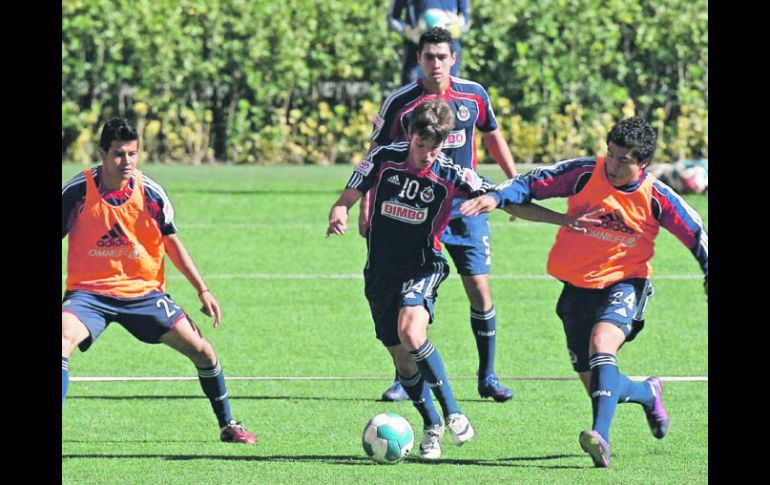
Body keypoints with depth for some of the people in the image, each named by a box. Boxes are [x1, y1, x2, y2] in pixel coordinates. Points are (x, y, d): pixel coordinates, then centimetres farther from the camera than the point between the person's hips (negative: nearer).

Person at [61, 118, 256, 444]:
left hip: (144, 291, 3)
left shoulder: (150, 193, -5)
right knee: (63, 340, -32)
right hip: (89, 291, -3)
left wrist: (203, 291, 8)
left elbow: (172, 244, 8)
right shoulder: (76, 192, -11)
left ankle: (228, 426, 19)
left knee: (201, 350, -1)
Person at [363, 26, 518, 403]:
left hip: (465, 206, 2)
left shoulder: (473, 95, 1)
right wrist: (365, 207, -5)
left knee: (480, 290, -2)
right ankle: (405, 379, 8)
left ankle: (488, 377, 10)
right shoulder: (400, 102, -6)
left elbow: (492, 136, 18)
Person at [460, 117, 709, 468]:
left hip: (624, 284, -3)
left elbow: (695, 232, 1)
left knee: (601, 343, -34)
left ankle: (600, 436, -44)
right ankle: (647, 392, 40)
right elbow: (533, 183, -7)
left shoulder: (656, 197, -10)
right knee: (598, 386, 5)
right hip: (578, 286, 3)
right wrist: (497, 197, -23)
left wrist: (710, 272, -8)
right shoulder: (584, 173, -10)